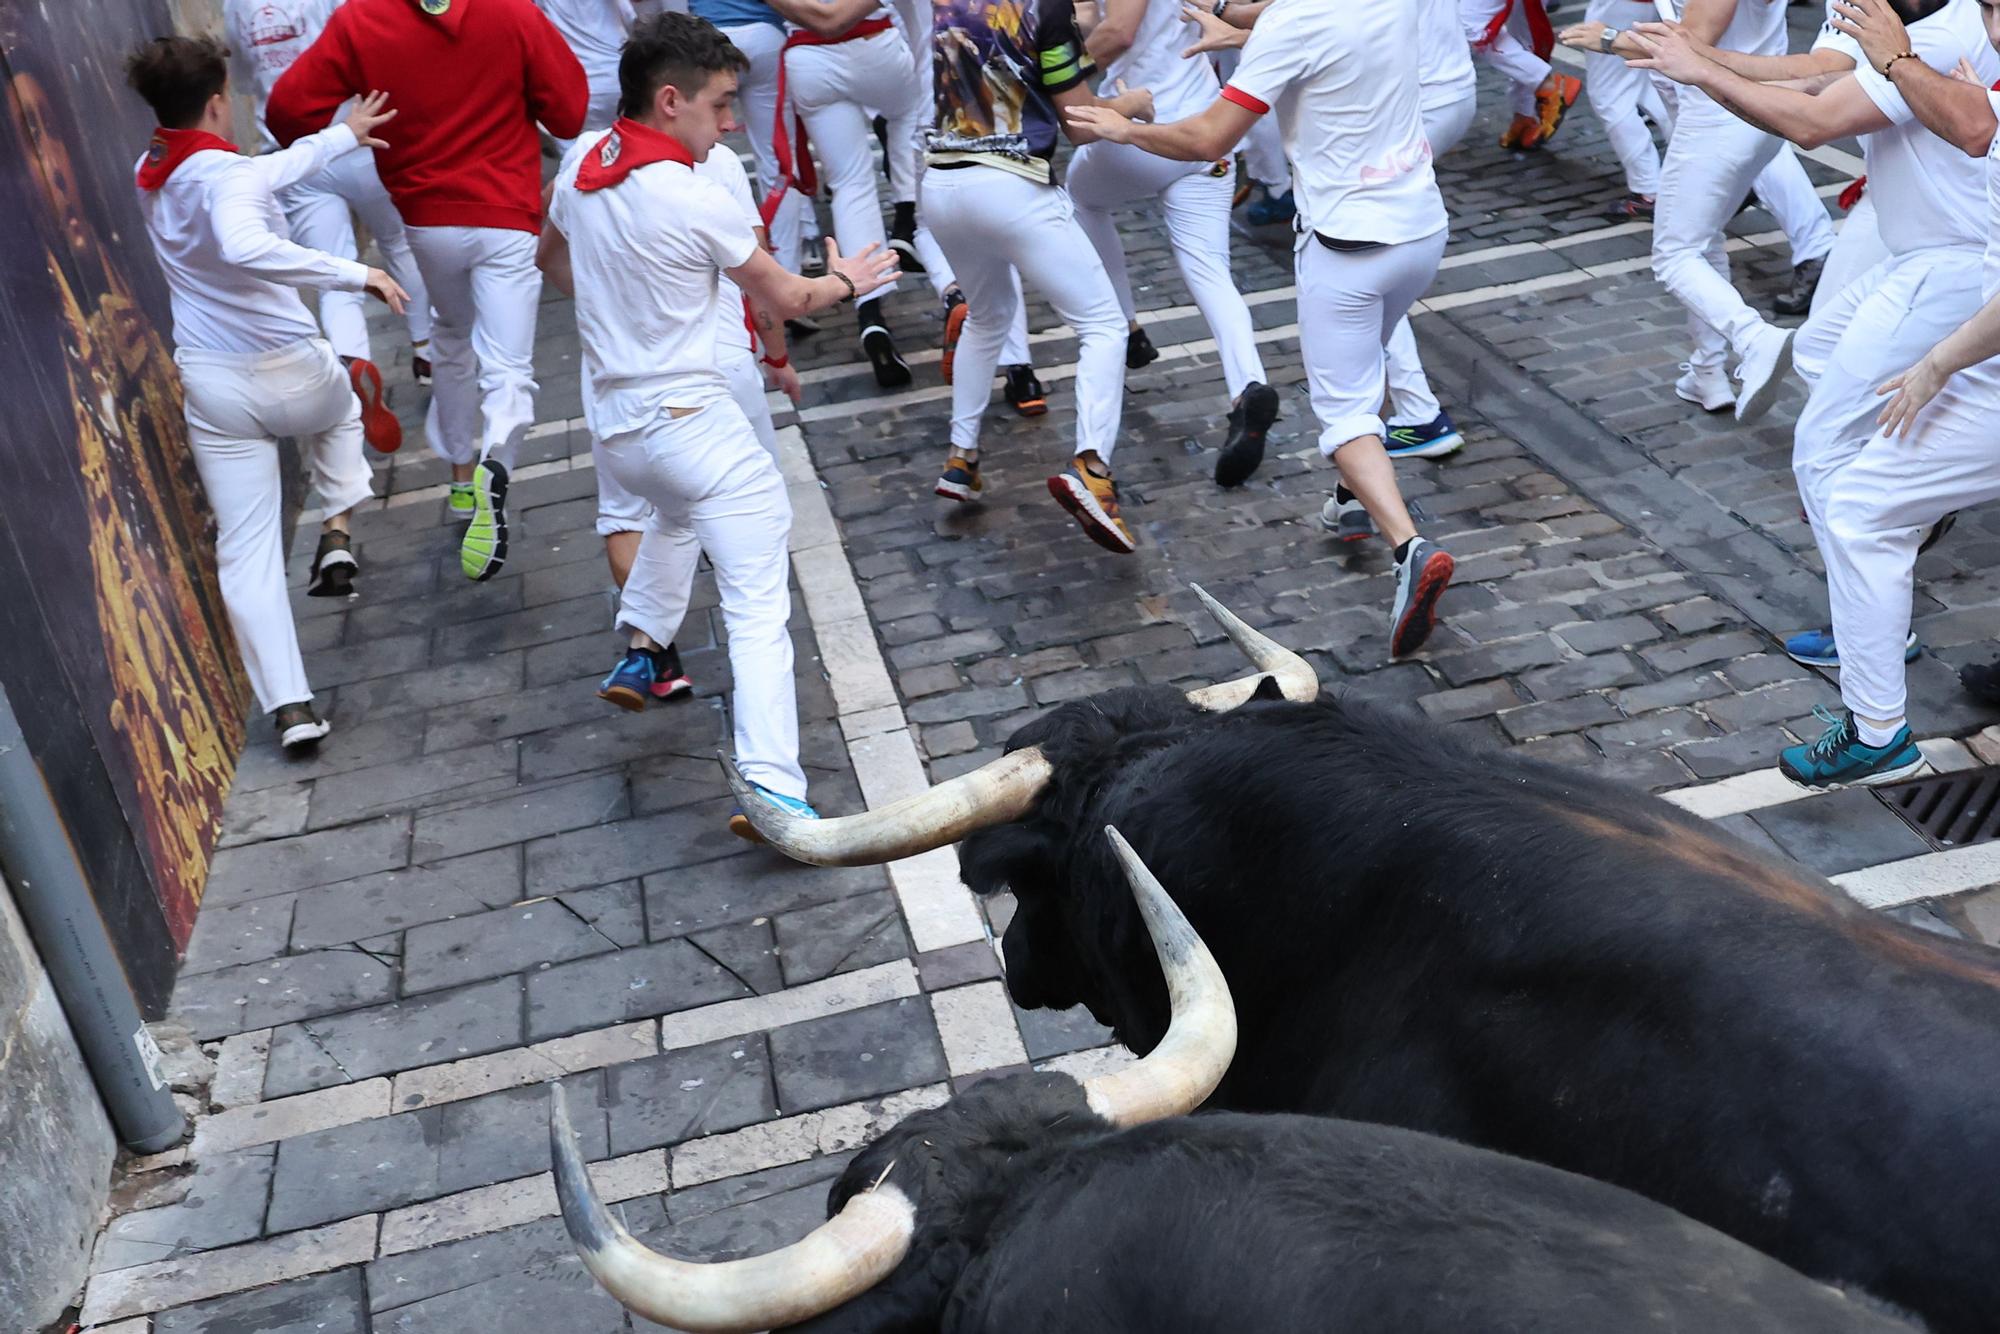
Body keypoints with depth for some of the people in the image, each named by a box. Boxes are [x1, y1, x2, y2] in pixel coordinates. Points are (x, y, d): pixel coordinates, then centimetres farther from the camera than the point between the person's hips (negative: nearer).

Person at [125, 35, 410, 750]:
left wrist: (343, 136, 30)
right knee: (340, 409, 35)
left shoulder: (149, 175, 6)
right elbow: (245, 247, -42)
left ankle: (290, 706, 3)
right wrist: (355, 273, -37)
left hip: (211, 388, 5)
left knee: (247, 552, 6)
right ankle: (336, 529, 19)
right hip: (290, 371, -5)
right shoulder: (226, 175, -18)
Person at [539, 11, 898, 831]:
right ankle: (770, 787, -19)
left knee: (676, 513, 39)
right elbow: (782, 300, -3)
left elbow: (551, 257, 23)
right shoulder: (698, 202, -17)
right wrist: (844, 281, 16)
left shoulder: (580, 166, 3)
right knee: (759, 606, -9)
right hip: (690, 420, -8)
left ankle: (640, 650, 40)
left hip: (613, 424, 8)